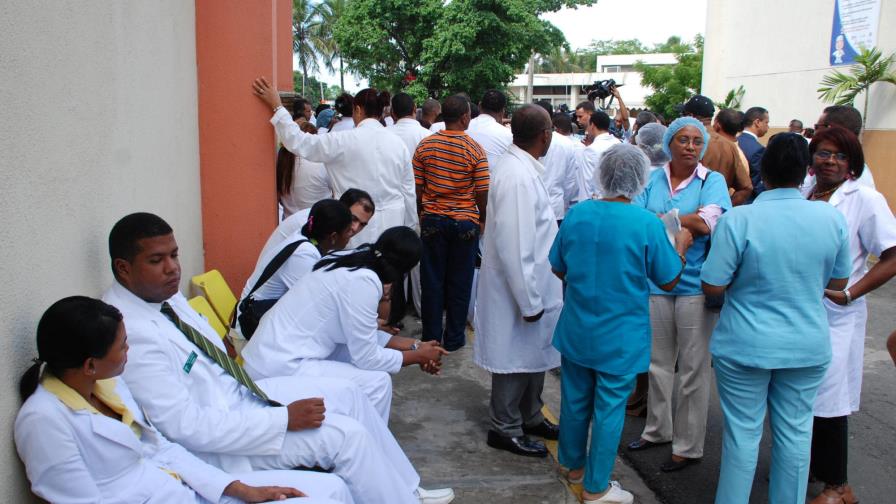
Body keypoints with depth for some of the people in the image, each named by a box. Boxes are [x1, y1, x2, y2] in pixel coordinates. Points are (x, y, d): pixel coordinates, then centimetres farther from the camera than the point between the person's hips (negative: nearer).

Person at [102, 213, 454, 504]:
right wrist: (285, 419, -24)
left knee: (346, 393, 7)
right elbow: (188, 427, -28)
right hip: (211, 444, -9)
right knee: (346, 435, -14)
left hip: (233, 392, 9)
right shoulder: (133, 336, -29)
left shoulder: (162, 294, -2)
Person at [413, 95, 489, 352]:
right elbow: (482, 193, -7)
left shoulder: (425, 146, -2)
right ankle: (454, 338, 19)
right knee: (459, 282, 9)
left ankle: (432, 337, 19)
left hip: (432, 220, 2)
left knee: (432, 280, 10)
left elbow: (417, 188, 1)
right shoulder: (475, 149, -10)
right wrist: (481, 219, 10)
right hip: (465, 222, -2)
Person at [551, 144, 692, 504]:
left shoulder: (577, 214, -6)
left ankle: (574, 465, 39)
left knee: (575, 398, 19)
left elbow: (558, 269, 4)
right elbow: (669, 281, -8)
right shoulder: (647, 224, -17)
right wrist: (681, 246, 8)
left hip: (576, 330, 4)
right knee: (609, 407, 9)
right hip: (620, 336, -4)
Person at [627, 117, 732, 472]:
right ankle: (658, 429, 34)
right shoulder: (654, 179, 6)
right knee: (658, 363, 16)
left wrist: (656, 220, -11)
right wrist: (684, 222, -12)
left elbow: (705, 223, -18)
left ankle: (688, 446, 19)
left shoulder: (712, 181, -3)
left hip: (695, 285, -3)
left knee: (692, 370, 6)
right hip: (657, 281, 4)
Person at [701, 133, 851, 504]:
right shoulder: (832, 218, -6)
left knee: (743, 432, 10)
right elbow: (838, 283, 6)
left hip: (745, 346, -3)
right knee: (795, 432, 16)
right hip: (808, 346, 3)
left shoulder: (738, 219, -18)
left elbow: (712, 286, -15)